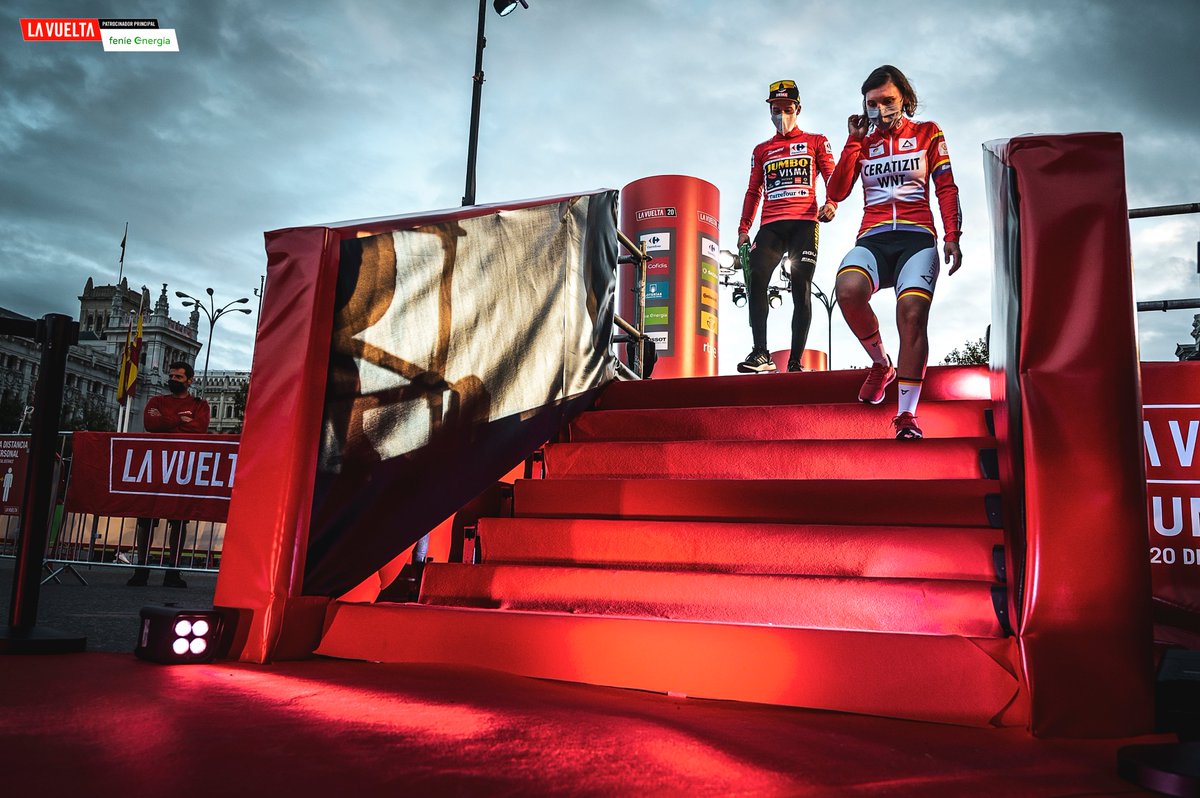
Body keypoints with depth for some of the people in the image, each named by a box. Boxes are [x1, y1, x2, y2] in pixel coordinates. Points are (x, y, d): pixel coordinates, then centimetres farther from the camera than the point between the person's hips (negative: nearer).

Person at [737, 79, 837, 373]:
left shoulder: (816, 142, 15)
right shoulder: (762, 150, 22)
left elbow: (831, 177, 7)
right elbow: (753, 192, 20)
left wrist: (831, 203, -15)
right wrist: (743, 229, 9)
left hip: (804, 222, -2)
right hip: (771, 225, 2)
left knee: (801, 290, -7)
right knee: (755, 279, -20)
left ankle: (795, 362, -7)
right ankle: (761, 354, -22)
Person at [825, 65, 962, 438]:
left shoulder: (927, 133, 15)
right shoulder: (862, 141, 18)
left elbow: (946, 188, 10)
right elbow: (836, 191, 7)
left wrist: (952, 236, -3)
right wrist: (855, 141, 3)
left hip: (917, 238, -1)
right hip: (873, 240, 1)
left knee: (912, 315, -24)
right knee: (848, 289, -33)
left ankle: (906, 414, -21)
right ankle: (880, 363, -7)